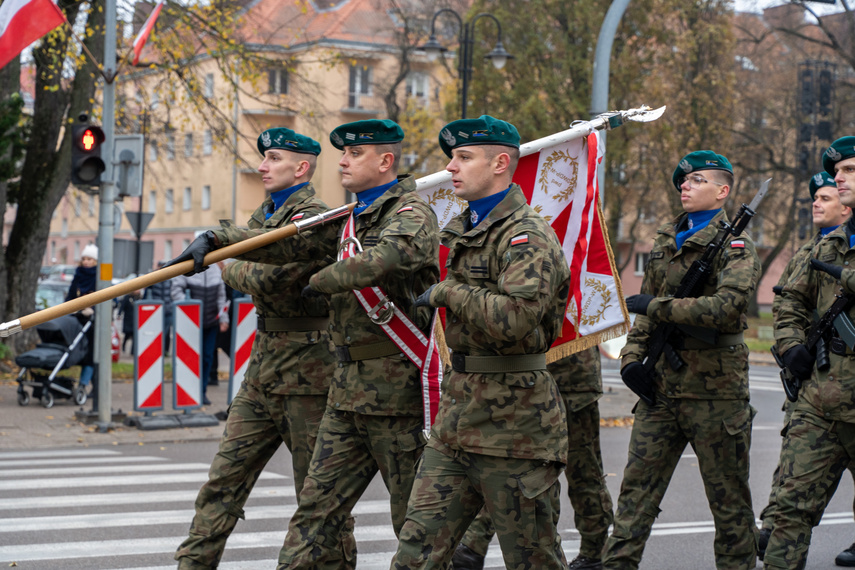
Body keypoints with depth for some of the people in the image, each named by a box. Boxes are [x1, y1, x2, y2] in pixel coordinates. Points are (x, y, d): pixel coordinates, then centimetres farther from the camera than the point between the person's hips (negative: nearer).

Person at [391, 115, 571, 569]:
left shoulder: (528, 238, -12)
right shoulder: (461, 231, 16)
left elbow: (514, 318, -29)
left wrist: (448, 292, -16)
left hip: (513, 428, -8)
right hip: (455, 421, 8)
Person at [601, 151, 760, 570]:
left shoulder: (736, 247, -4)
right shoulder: (664, 242, 15)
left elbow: (727, 307, -20)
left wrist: (659, 307, -16)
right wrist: (632, 355, 6)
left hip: (715, 390, -5)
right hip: (661, 386, 5)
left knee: (729, 498, 6)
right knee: (636, 488, 1)